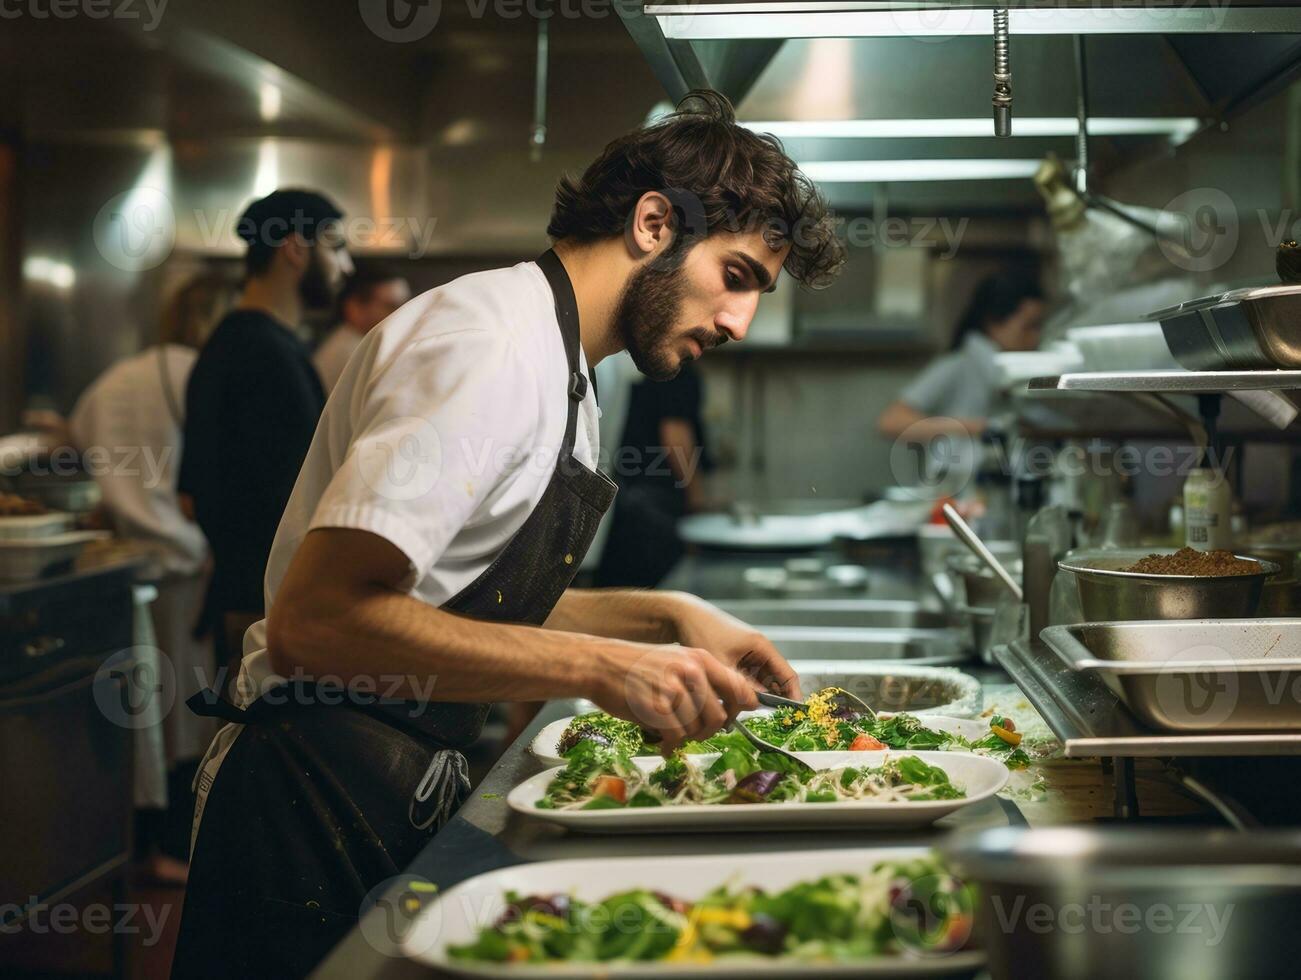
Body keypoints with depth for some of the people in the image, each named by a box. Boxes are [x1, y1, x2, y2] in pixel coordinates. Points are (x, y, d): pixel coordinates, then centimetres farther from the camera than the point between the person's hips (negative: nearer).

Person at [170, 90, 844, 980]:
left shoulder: (561, 372, 14)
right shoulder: (492, 340, -20)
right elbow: (315, 620, -29)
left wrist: (669, 616, 8)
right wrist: (601, 666, -28)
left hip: (411, 792, 10)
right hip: (320, 803, -10)